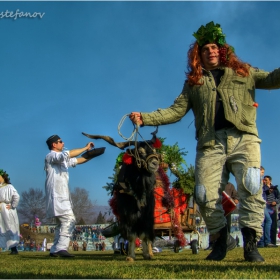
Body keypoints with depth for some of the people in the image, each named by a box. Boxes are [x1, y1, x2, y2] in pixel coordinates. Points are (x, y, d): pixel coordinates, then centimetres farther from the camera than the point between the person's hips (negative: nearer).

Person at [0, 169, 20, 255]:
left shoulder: (9, 187, -3)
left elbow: (16, 197, -14)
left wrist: (12, 206, -13)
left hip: (7, 211, -6)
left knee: (10, 229, -1)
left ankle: (14, 249, 4)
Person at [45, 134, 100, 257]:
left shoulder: (61, 159, 24)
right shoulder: (50, 156, -5)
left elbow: (77, 160, 25)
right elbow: (66, 155, -23)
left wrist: (92, 155, 12)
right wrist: (86, 148, -18)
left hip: (62, 196, 10)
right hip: (56, 195, -10)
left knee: (62, 223, 10)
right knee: (69, 220, -20)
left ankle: (55, 250, 11)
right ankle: (61, 248, -25)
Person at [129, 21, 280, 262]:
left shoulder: (242, 71, 21)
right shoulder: (194, 82, 22)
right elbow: (176, 111, 15)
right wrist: (144, 118, 2)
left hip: (244, 138, -1)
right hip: (211, 144, 1)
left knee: (251, 186, -19)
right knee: (206, 195, -7)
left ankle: (251, 243, -12)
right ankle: (220, 240, 13)